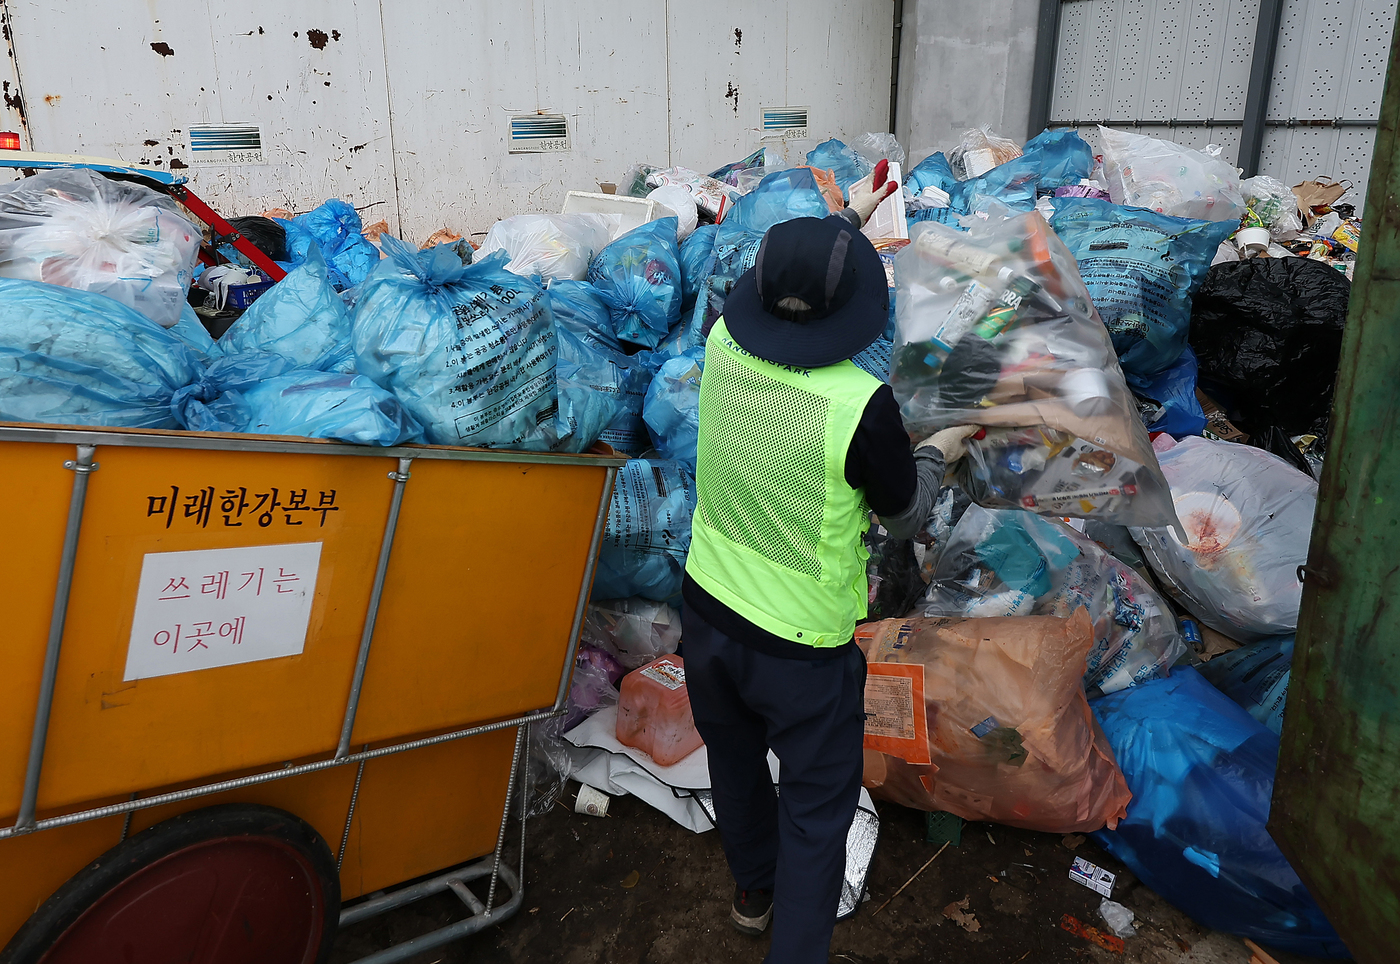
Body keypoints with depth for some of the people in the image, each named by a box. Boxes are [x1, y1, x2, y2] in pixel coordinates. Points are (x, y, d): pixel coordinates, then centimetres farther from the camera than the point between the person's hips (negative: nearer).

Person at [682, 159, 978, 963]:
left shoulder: (725, 348, -13)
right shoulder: (862, 405, -27)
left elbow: (782, 291, 11)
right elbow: (906, 517, -8)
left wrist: (847, 220, 23)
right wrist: (936, 454, 11)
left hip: (709, 606, 6)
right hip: (802, 642, -6)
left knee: (735, 760, 27)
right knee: (817, 805, 14)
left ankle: (754, 889, 53)